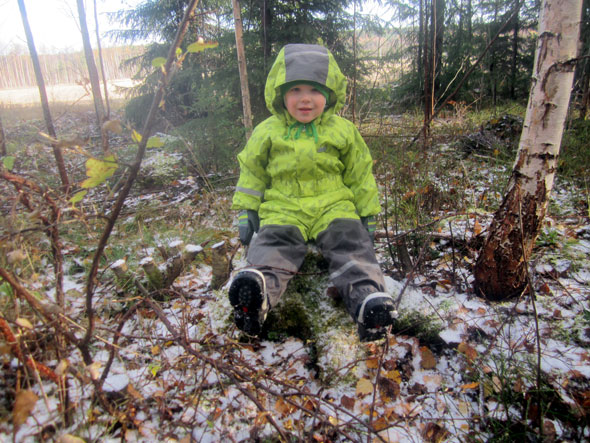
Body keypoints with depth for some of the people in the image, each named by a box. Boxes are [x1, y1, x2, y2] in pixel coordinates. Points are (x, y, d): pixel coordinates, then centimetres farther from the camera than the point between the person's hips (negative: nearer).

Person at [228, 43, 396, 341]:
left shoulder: (344, 131, 9)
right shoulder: (267, 132, 8)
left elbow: (360, 177, 15)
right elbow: (252, 174, 16)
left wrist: (368, 215, 14)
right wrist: (245, 211, 9)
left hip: (333, 207, 1)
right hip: (282, 210, -1)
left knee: (352, 246, -25)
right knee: (273, 246, -29)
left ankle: (366, 294, -44)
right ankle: (257, 291, -54)